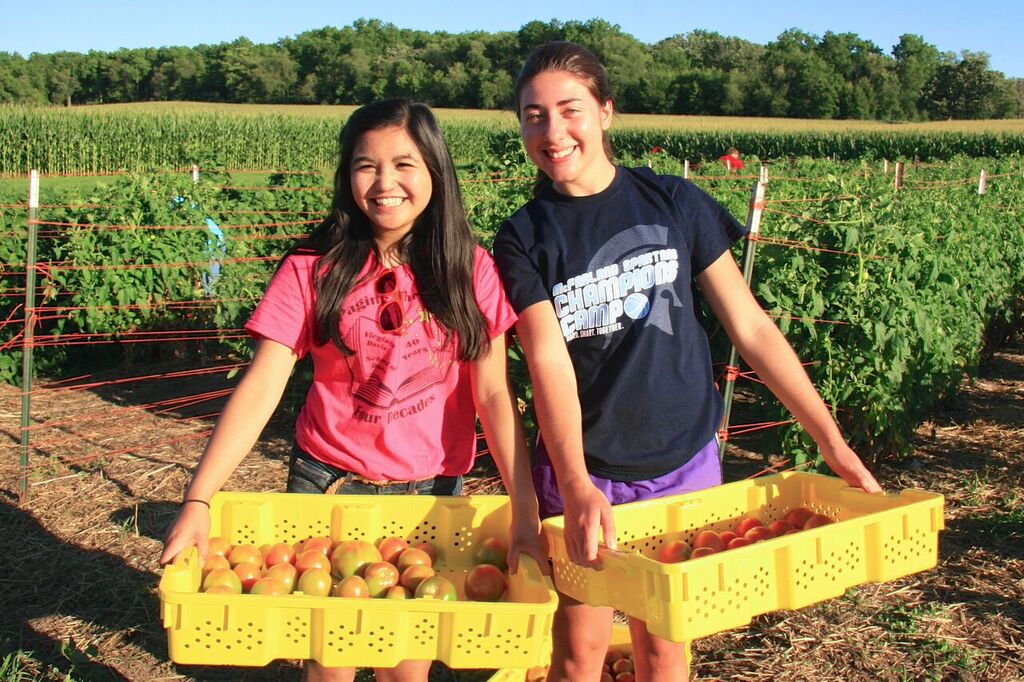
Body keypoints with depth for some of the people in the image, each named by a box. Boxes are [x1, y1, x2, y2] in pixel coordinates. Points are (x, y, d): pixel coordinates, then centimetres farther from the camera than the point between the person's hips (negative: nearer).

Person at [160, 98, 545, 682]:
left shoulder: (470, 269, -6)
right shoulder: (313, 268, -8)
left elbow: (494, 394, -8)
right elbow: (261, 387, -12)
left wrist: (526, 512, -17)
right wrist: (198, 501, -22)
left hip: (432, 491, 1)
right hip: (329, 484, 0)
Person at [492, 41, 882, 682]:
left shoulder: (675, 203, -3)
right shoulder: (523, 239, -5)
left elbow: (751, 327, -1)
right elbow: (549, 362, -17)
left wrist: (833, 443, -3)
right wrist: (575, 485, -32)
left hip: (683, 463, 1)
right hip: (579, 472, 0)